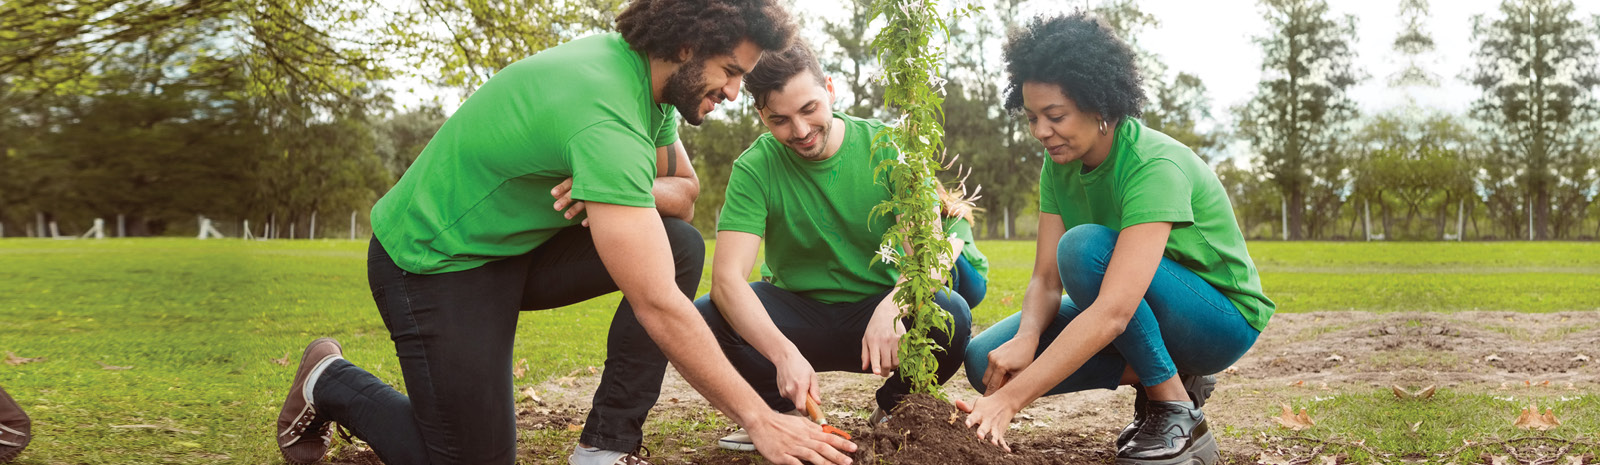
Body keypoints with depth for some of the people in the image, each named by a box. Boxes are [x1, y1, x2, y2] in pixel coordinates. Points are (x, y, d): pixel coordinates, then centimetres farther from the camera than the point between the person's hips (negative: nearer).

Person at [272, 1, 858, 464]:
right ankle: (331, 383, 18)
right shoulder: (605, 114, -34)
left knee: (681, 246, -11)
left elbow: (684, 189, 5)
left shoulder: (648, 79, -6)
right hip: (432, 259, -8)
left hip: (519, 245, 9)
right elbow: (658, 307, -36)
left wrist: (624, 196, -20)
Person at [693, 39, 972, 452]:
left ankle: (894, 406, 1)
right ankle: (780, 410, 1)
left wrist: (893, 306, -39)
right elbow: (727, 278, -23)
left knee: (951, 317, -32)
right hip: (796, 316, 0)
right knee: (704, 318, -29)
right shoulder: (756, 169, -12)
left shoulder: (886, 149, -9)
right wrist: (784, 352, -41)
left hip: (878, 307, 0)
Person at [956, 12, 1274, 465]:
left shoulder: (1155, 167, -30)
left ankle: (1179, 417, -17)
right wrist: (1027, 337, -31)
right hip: (1135, 311, 7)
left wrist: (1009, 400, -46)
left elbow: (1113, 312, -40)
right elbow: (1046, 278, -7)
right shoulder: (1061, 165, -5)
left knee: (1086, 246, -34)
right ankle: (1160, 376, 3)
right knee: (987, 359, -12)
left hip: (1224, 318, -7)